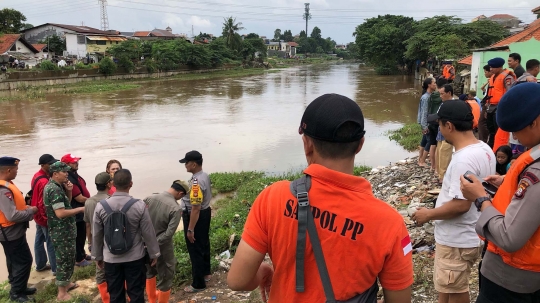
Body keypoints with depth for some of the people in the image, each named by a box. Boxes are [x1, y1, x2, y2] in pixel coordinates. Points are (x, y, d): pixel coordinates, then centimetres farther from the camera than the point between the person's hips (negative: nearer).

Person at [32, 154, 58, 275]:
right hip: (45, 217, -10)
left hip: (39, 215, 10)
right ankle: (56, 268, 8)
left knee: (39, 240, 19)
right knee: (51, 243, -1)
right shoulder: (44, 181, -26)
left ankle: (40, 265, 32)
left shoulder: (37, 176, 5)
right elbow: (44, 204, -27)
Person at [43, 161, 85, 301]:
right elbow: (60, 213, -29)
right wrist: (80, 209, -19)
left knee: (67, 258, 22)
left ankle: (66, 283, 37)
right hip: (62, 232, -10)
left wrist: (68, 191, 0)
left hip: (63, 230, 10)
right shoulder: (54, 189, -23)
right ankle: (62, 293, 9)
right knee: (65, 260, 0)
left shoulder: (56, 186, 8)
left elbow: (66, 203, 17)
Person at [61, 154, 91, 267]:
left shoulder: (75, 175, 6)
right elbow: (80, 199, -25)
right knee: (79, 236, 5)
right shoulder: (68, 180, -26)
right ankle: (79, 259, 20)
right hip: (76, 213, -10)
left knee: (82, 235, 23)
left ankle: (82, 254, 40)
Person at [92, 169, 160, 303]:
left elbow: (96, 235, 1)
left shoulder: (100, 206, -8)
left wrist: (98, 256, 16)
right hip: (135, 258, -2)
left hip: (111, 258, 2)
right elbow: (148, 233, -8)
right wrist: (154, 253, 7)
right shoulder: (139, 205, -15)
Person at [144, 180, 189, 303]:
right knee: (166, 278, 13)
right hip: (162, 248, -6)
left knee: (149, 272, 30)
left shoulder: (149, 198, -7)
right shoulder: (176, 208, -21)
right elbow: (169, 233, -26)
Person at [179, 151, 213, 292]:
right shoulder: (205, 176, 2)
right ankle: (206, 273, 42)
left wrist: (190, 229, -25)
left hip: (196, 216, -10)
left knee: (195, 249, 3)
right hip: (205, 213, 10)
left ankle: (198, 284, 16)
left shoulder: (196, 182, -30)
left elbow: (195, 208, -30)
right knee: (203, 244, 24)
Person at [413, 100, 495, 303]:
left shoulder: (464, 159, -28)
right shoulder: (484, 149, 3)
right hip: (464, 235, 9)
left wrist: (428, 214, -16)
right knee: (447, 286, 25)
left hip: (457, 240, -9)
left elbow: (460, 204, -30)